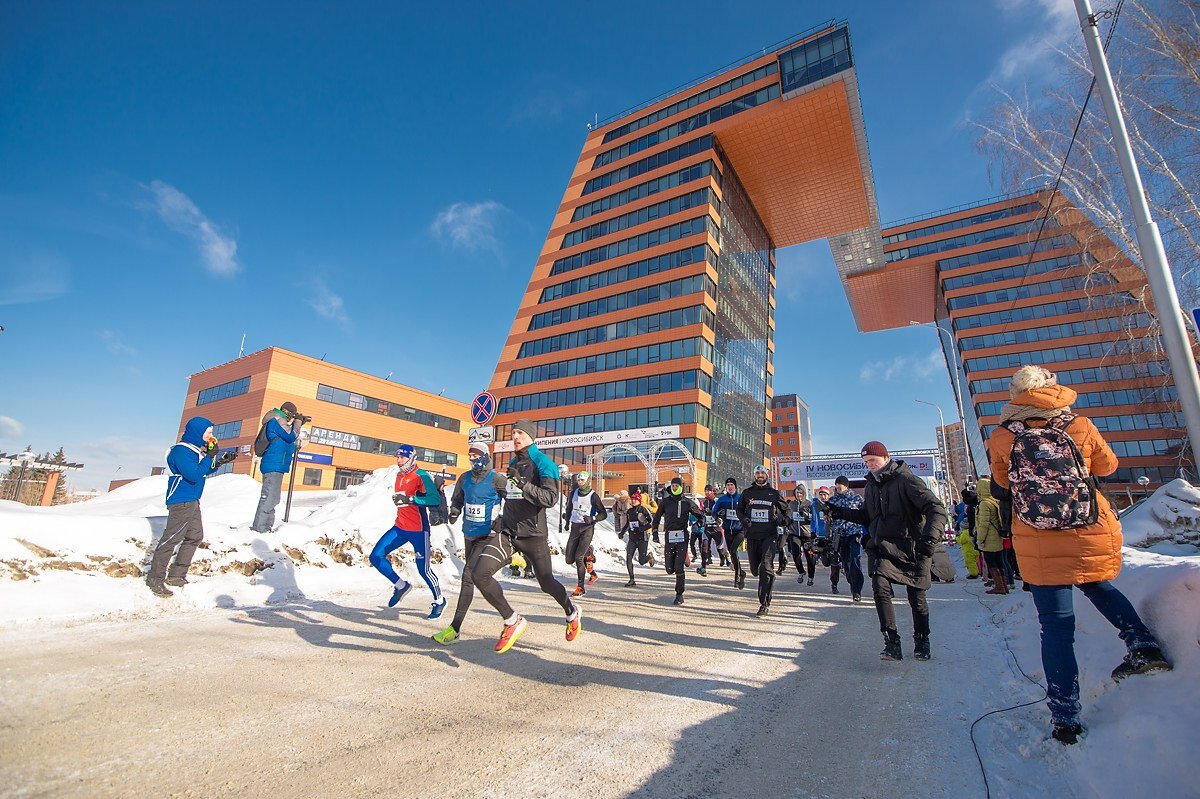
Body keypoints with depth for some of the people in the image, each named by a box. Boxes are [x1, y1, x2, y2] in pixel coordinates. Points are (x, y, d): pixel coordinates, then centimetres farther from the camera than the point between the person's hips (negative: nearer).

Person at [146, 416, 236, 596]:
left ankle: (176, 575, 22)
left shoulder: (197, 449, 11)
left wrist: (222, 461, 7)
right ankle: (155, 579, 4)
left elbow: (205, 471, 21)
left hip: (193, 501, 10)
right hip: (181, 502, -10)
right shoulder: (181, 451, -18)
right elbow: (194, 475, -25)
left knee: (195, 536, 13)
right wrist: (210, 456, -21)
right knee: (171, 539, -6)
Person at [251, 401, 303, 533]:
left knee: (272, 498, 14)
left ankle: (266, 526, 19)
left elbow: (288, 439, 24)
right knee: (269, 497, -10)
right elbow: (291, 437, -13)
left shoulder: (278, 421, 22)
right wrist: (298, 421, -2)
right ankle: (259, 528, -9)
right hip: (274, 466, -11)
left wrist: (299, 423, 17)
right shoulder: (277, 420, -8)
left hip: (276, 466, 11)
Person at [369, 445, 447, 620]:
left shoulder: (420, 476, -13)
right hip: (400, 527, 8)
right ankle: (401, 586, 18)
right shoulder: (399, 476, 12)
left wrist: (409, 499, -28)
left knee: (423, 569, -1)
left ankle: (439, 600, 23)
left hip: (418, 529, -8)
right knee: (376, 556, -1)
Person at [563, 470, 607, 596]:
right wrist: (567, 517, 22)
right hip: (574, 527, 6)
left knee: (578, 557, -15)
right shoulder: (574, 493, 7)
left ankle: (581, 588, -3)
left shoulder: (593, 496, -8)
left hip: (587, 529, -5)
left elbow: (604, 514, -7)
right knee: (569, 559, 3)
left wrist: (592, 519, -21)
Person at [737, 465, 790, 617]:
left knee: (766, 567, -17)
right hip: (752, 536, 2)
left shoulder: (774, 493, 7)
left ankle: (764, 604, -10)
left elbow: (785, 509, 17)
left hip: (769, 535, -2)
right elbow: (739, 509, 16)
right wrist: (744, 519, -4)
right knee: (755, 569, 9)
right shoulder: (747, 492, 9)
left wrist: (783, 520, -3)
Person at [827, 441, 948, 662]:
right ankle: (892, 643, -8)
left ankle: (921, 642, 32)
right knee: (880, 587, -16)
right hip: (882, 547, 4)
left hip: (911, 548, -4)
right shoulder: (872, 485, 11)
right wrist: (841, 513, 5)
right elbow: (866, 516, 20)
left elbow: (936, 508, -19)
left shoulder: (906, 480, -11)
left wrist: (930, 537, -34)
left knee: (916, 598, 7)